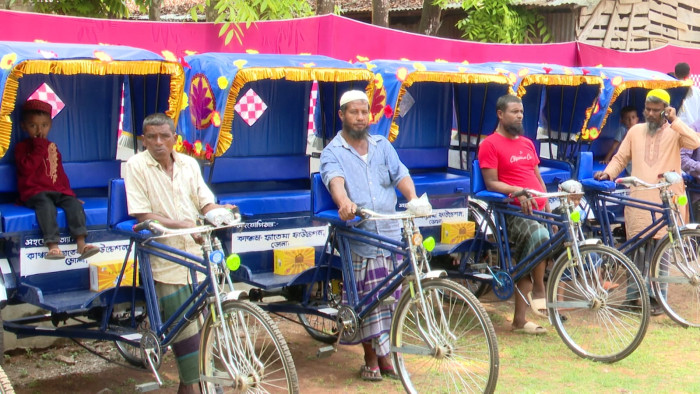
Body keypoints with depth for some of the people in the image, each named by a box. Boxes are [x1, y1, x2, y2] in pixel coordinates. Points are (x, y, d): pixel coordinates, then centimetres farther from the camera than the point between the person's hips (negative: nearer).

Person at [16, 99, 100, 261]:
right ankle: (53, 246, -44)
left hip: (58, 190, 5)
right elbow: (26, 168, -13)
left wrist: (68, 191, 18)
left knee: (74, 203, -21)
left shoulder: (52, 147, 23)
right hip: (34, 191, -5)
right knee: (46, 205, -35)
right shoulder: (22, 147, 6)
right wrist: (39, 149, -9)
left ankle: (81, 244, -28)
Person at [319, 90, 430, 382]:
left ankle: (384, 356, 18)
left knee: (390, 298, 5)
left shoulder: (382, 145, 14)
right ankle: (371, 359, 11)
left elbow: (400, 174, 3)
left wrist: (413, 198, -18)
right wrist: (344, 202, -40)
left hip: (390, 233, 4)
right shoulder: (332, 152, 1)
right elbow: (335, 179, -18)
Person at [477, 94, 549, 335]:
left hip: (537, 210, 7)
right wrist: (517, 191, -26)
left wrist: (548, 208, 13)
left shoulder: (527, 143, 18)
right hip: (514, 211, -7)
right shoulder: (490, 144, -4)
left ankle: (519, 320, 11)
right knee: (539, 236, -35)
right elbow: (491, 183, -10)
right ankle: (539, 290, -16)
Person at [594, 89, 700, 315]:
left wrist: (675, 121, -15)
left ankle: (657, 298, 10)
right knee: (638, 252, 7)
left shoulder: (674, 132, 2)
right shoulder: (636, 131, 12)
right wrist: (608, 172, -3)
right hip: (639, 201, 3)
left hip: (666, 202, -2)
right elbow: (620, 158, 15)